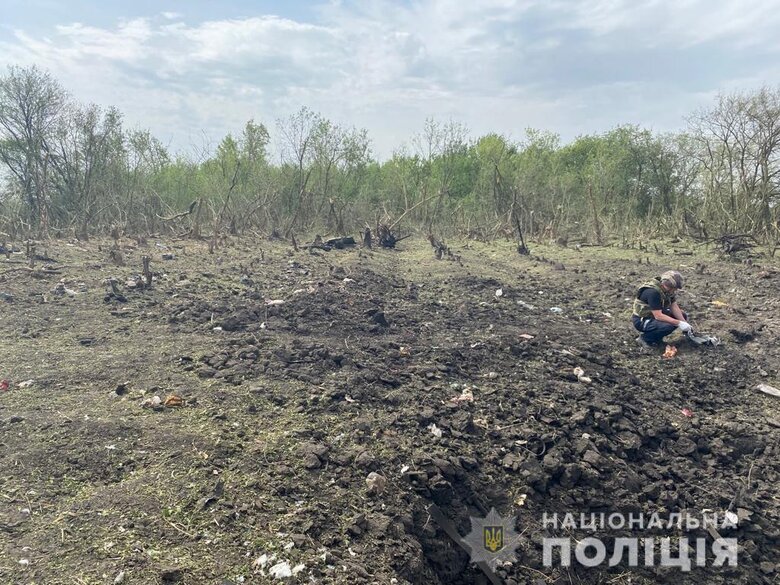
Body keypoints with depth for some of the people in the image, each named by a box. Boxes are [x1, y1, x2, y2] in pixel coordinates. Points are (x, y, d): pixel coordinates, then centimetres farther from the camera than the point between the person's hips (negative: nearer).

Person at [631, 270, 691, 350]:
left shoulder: (670, 289, -4)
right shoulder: (653, 292, -31)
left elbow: (674, 307, -1)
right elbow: (658, 316, -32)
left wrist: (684, 323, -13)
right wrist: (679, 323, -29)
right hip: (641, 320, -9)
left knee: (683, 316, 2)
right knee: (669, 325, -31)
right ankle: (644, 338, -10)